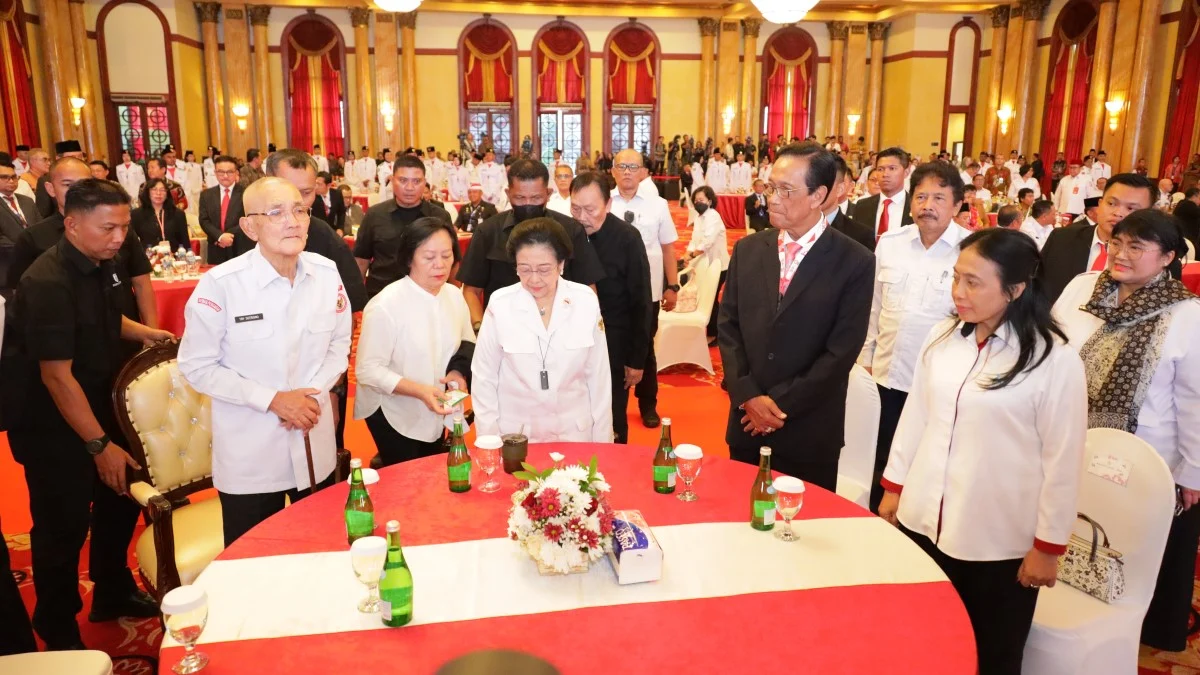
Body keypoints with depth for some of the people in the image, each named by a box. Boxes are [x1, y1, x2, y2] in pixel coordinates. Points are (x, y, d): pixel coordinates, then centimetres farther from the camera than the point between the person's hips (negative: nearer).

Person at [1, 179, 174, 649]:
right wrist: (100, 445, -26)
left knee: (122, 497, 17)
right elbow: (57, 375, -26)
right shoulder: (48, 283, -25)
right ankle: (59, 634, 23)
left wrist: (143, 332, 2)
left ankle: (113, 593, 39)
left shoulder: (106, 264, -1)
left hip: (99, 405, 8)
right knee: (64, 525, 2)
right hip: (52, 423, -8)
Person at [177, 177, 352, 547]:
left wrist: (313, 393, -10)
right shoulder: (220, 284, -18)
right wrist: (271, 400, -17)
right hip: (249, 457, -3)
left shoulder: (327, 272, -4)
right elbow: (196, 366, -12)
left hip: (315, 448, 4)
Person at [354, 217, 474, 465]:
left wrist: (460, 371, -12)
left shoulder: (455, 296, -4)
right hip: (392, 416, -6)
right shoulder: (385, 304, -23)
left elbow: (468, 343, 9)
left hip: (435, 414, 6)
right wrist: (420, 391, -31)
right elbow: (367, 370, -22)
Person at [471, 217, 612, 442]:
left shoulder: (586, 302, -9)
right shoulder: (500, 305, -13)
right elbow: (483, 379, -5)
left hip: (575, 432, 1)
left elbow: (598, 375, -1)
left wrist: (602, 440, 2)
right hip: (515, 435, -1)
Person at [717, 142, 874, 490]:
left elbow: (842, 350, -12)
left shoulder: (855, 262, -9)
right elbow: (727, 326, 3)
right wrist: (748, 395, -9)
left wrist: (782, 404, -12)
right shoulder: (748, 249, 3)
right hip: (747, 421, 3)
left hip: (810, 431, -3)